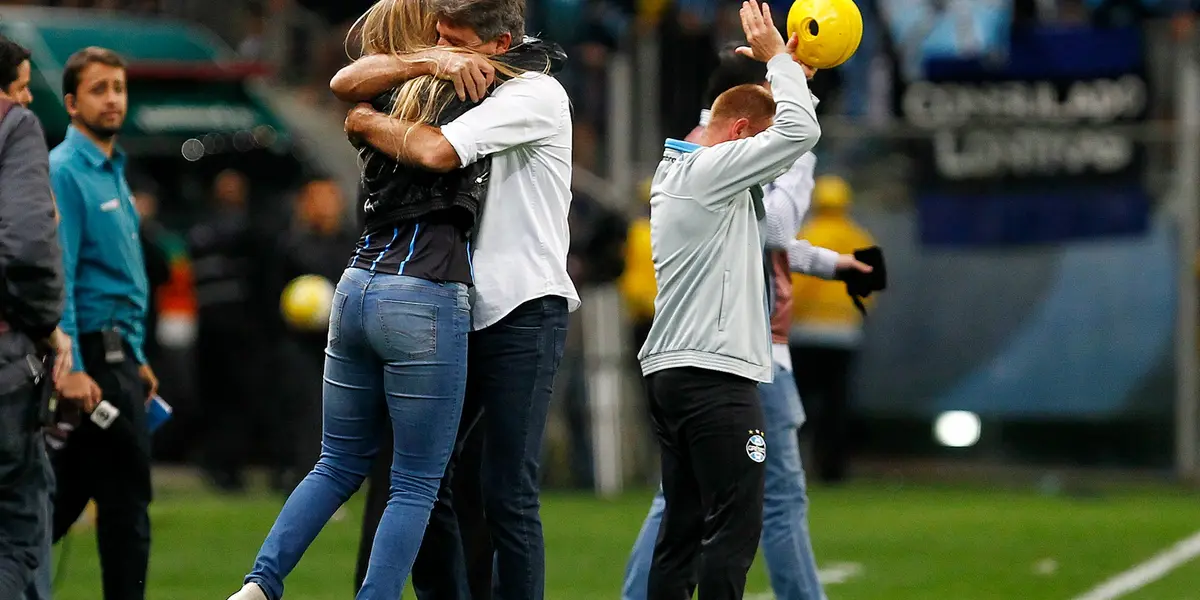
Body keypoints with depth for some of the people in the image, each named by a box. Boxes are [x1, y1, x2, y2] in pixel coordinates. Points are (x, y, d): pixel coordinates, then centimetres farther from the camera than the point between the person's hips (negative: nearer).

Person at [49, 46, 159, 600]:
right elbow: (57, 277, -20)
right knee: (126, 501, -6)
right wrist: (71, 367, -26)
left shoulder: (112, 172, 17)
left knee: (64, 497, 11)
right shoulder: (65, 172, -13)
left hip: (117, 355, 9)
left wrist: (137, 359, 22)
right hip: (95, 356, -9)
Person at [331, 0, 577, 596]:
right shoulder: (444, 85, 12)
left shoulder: (536, 94, -10)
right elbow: (347, 82, 2)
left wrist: (369, 121, -5)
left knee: (508, 494, -10)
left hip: (523, 311, -7)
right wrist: (427, 62, -14)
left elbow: (436, 151, -22)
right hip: (458, 310, 7)